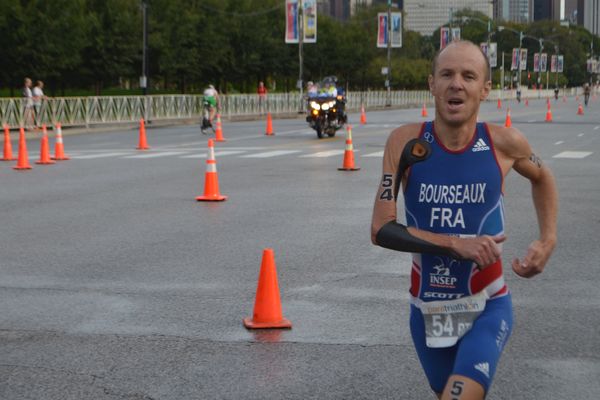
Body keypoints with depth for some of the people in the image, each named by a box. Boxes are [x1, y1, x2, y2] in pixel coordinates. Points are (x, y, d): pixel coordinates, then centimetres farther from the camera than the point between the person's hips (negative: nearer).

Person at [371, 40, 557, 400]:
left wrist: (548, 241, 1)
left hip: (488, 308, -2)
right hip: (428, 311, 2)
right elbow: (381, 229, -15)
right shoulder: (406, 142, -11)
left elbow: (542, 178, 14)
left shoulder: (504, 143, -10)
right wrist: (456, 244, -24)